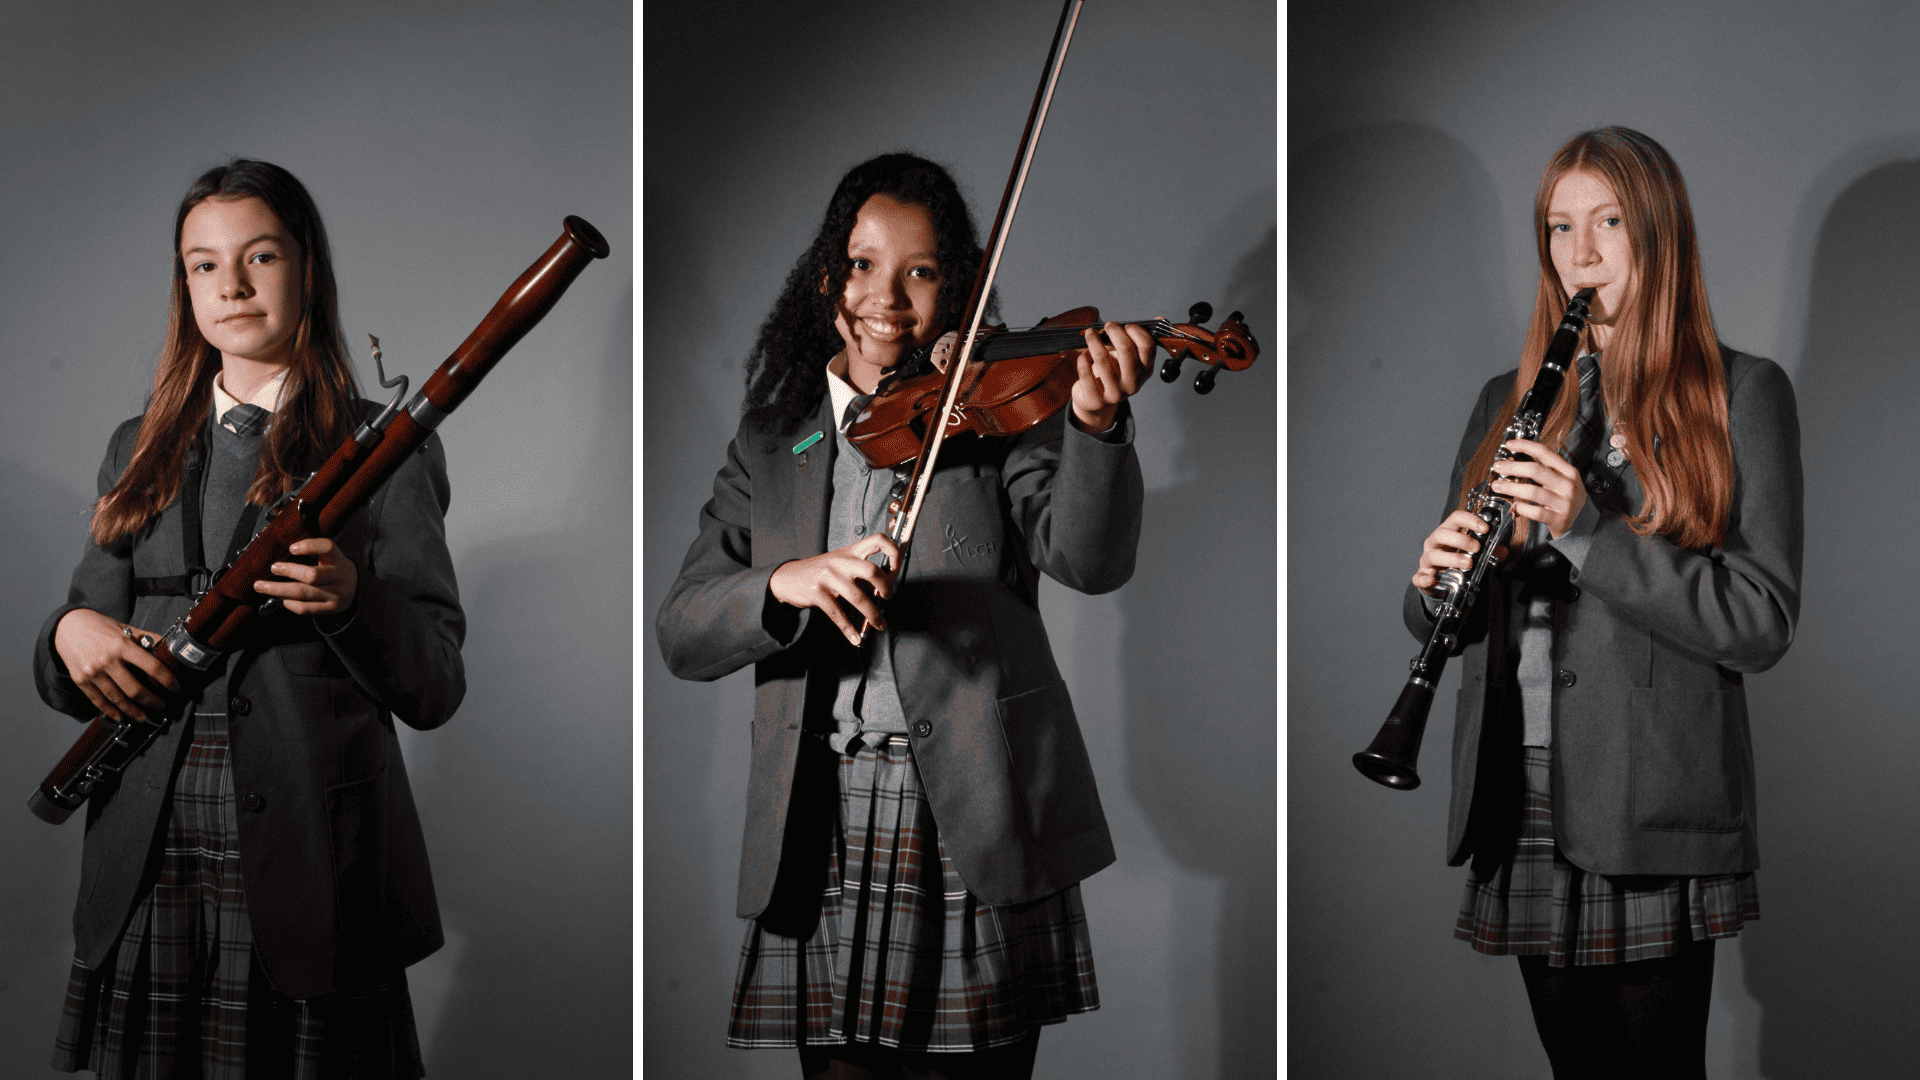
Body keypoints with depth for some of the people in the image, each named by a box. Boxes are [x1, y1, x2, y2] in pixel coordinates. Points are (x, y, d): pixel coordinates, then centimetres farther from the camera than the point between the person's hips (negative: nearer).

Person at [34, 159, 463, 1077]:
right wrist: (71, 634, -7)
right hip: (147, 878, 4)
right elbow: (69, 684, 16)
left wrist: (353, 600, -23)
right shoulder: (141, 450, 15)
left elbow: (435, 691, -4)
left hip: (306, 882, -4)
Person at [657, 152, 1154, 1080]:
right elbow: (681, 636, 2)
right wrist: (782, 583, -18)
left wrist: (1095, 426, -32)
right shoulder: (772, 443, 12)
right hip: (822, 844, 2)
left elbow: (1090, 560, -13)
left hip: (975, 829, -2)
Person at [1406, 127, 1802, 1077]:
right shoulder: (1509, 400, 14)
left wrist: (1586, 529, -19)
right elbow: (1440, 622, 16)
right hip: (1524, 813, 4)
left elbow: (1762, 622, -10)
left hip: (1655, 820, -4)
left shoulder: (1741, 394, 0)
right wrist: (1433, 585, -9)